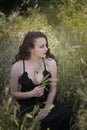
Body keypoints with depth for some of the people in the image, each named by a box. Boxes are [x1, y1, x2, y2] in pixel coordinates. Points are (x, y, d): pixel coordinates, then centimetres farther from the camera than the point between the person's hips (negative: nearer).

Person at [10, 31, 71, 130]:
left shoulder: (51, 63, -7)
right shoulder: (17, 67, -11)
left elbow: (53, 89, -1)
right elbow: (14, 93, 0)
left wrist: (46, 109, -15)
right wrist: (32, 93, -17)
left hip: (47, 102, 3)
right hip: (28, 106, -2)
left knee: (65, 113, -26)